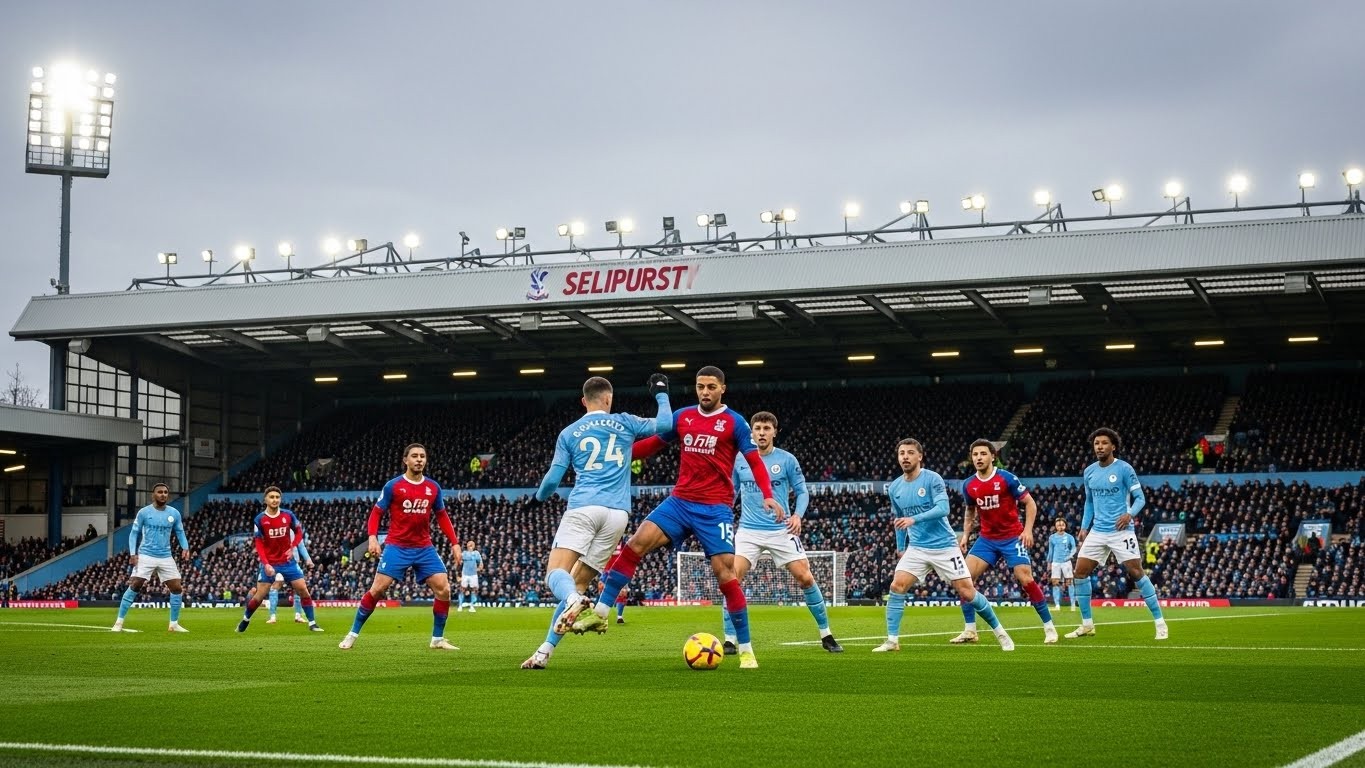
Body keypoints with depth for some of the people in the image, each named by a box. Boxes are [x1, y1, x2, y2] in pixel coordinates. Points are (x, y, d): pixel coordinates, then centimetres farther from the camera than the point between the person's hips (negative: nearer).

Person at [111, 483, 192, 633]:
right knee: (134, 587, -12)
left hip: (166, 557, 3)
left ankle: (174, 624, 12)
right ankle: (119, 622, -6)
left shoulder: (174, 513, 4)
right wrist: (133, 553, -8)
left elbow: (180, 532, 13)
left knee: (177, 589, -1)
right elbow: (134, 533, 3)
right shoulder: (144, 512, -3)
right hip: (146, 556, -3)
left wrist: (185, 548, -5)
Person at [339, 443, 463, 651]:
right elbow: (376, 513, 0)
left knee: (443, 589, -7)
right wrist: (373, 537, -16)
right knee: (377, 589, -8)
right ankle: (352, 634, 6)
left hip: (424, 548, 3)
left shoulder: (433, 487, 5)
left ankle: (438, 639, 7)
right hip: (397, 547, -3)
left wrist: (455, 543, 6)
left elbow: (442, 517, 14)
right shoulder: (393, 486, -5)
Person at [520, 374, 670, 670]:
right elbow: (665, 423, 16)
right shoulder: (624, 423, 13)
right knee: (577, 583, 9)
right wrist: (661, 393, 33)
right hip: (617, 513, 2)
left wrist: (540, 496, 33)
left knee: (555, 574, -12)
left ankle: (575, 602, -49)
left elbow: (552, 479, 12)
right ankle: (544, 652, 3)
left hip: (583, 508, -2)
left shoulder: (568, 433, 12)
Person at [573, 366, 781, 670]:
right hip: (679, 502, 4)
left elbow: (755, 462, -4)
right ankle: (600, 614, -7)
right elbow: (655, 443, 20)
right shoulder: (682, 417, 9)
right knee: (636, 544, -12)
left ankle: (746, 650, 1)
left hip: (715, 508, -4)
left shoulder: (734, 423, -2)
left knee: (724, 571, -10)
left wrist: (768, 495, -19)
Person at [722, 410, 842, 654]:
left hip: (781, 531, -1)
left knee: (805, 578, -4)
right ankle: (730, 641, -6)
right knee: (732, 579, -15)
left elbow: (802, 491, 4)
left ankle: (826, 635, 13)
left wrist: (798, 515, -14)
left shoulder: (787, 460, -1)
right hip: (748, 531, 1)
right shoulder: (739, 460, 3)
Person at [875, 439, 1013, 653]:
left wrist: (914, 519, -35)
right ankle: (892, 641, -7)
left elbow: (943, 508, -24)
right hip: (916, 548, 4)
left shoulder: (932, 479, -12)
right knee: (897, 586, -13)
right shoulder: (894, 488, 5)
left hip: (944, 546, -4)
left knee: (967, 592, -4)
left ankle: (1000, 632, 14)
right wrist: (901, 548, 21)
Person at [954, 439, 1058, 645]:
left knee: (1025, 579, -14)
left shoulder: (1007, 479, -13)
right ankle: (969, 631, -1)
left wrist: (1028, 529, -16)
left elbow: (1030, 503, -6)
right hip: (987, 539, 5)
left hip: (1012, 537, -4)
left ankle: (1049, 627, 1)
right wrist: (965, 534, 9)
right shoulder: (968, 485, 1)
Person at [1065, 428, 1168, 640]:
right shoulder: (1089, 472, 9)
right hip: (1097, 532, 6)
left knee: (1136, 573, -11)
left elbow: (1140, 498, -6)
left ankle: (1160, 624, -3)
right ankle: (1087, 624, 12)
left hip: (1121, 531, -6)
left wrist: (1130, 514, -24)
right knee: (1080, 572, 1)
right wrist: (1084, 527, 13)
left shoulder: (1124, 468, -7)